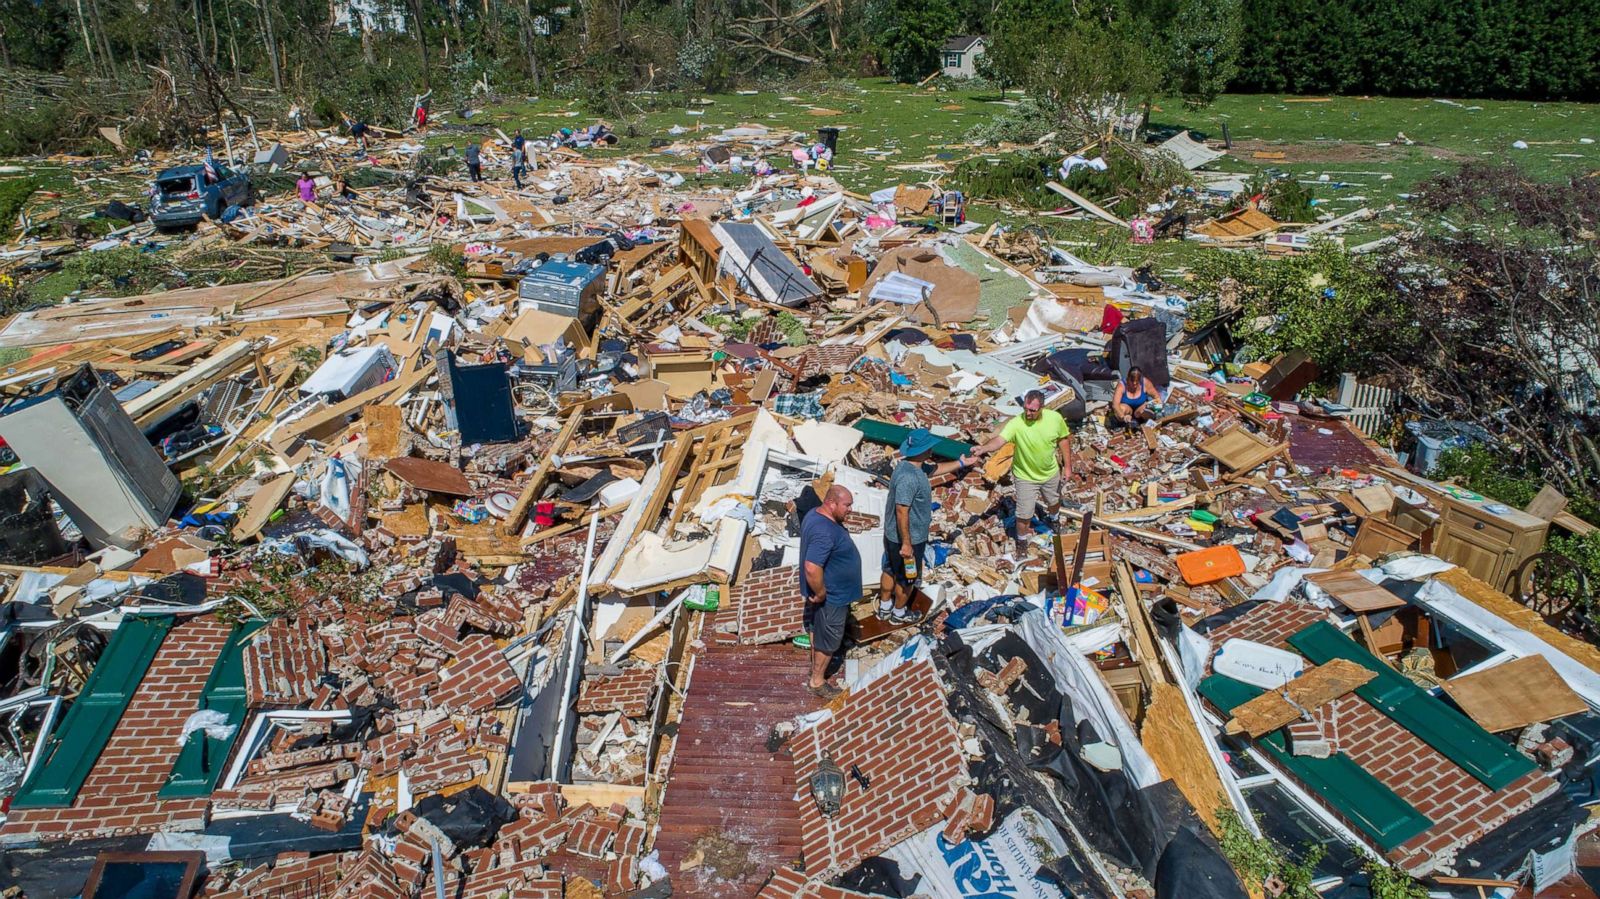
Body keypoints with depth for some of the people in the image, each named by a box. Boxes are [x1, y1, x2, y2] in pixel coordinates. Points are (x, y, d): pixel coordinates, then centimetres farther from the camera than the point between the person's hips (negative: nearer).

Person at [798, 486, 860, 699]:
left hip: (830, 590, 9)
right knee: (828, 639, 10)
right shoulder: (824, 533, -36)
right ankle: (817, 681, 28)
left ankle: (817, 663, 48)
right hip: (832, 596, -9)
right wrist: (820, 594, -24)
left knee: (817, 629, 27)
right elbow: (812, 569, -39)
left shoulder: (816, 513, -4)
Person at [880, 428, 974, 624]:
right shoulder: (908, 477, -34)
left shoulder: (915, 465, -3)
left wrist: (961, 463, 24)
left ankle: (884, 607, 42)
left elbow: (935, 469, 19)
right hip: (909, 538, -9)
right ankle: (899, 613, 34)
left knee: (890, 571, 24)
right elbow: (902, 512, -33)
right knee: (907, 578, 14)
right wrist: (906, 543, -28)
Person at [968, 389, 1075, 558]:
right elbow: (999, 440, -45)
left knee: (1054, 501, 29)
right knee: (1024, 515, 5)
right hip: (1026, 476, -3)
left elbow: (1063, 440, -4)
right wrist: (984, 448, -65)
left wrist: (1067, 465, 0)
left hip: (1051, 473, 3)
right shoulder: (1016, 423, -31)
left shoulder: (1055, 418, -20)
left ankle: (1054, 521, 64)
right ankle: (1022, 541, 34)